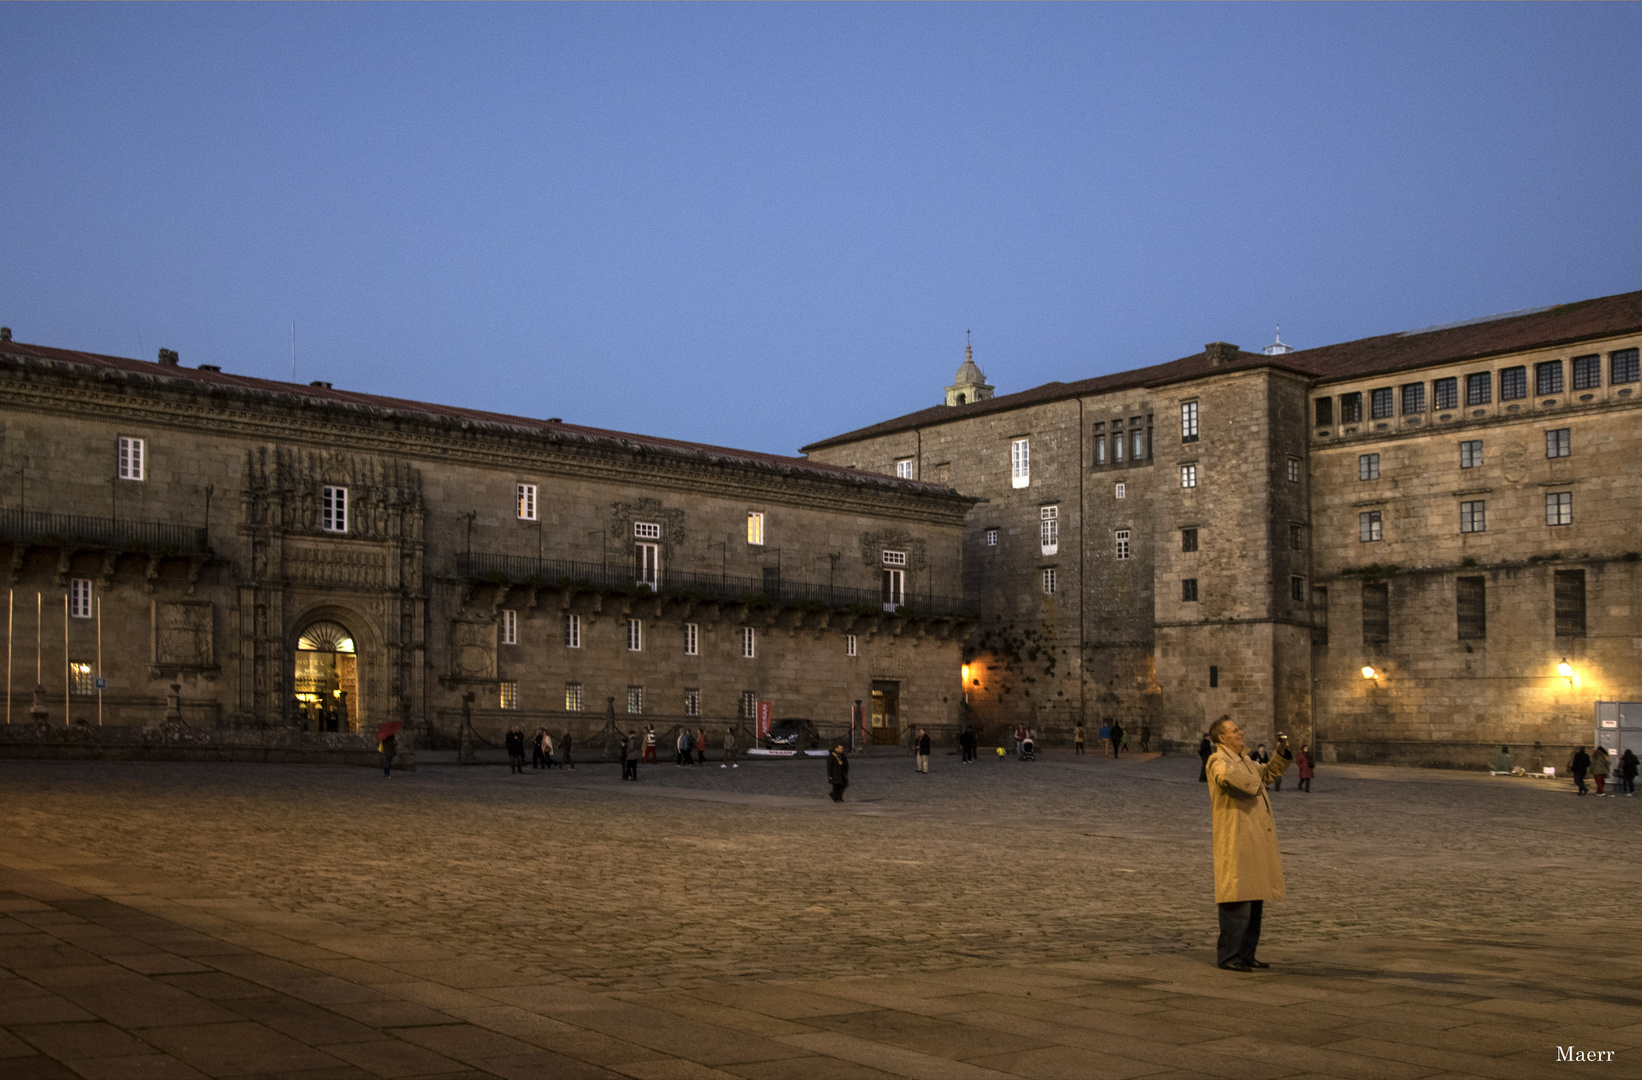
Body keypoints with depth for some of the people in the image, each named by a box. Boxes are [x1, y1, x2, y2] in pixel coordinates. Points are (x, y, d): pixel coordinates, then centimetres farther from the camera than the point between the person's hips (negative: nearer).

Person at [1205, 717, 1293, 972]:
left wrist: (1282, 752, 14)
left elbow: (1271, 772, 32)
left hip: (1256, 841, 10)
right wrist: (1254, 786, -20)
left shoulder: (1244, 760, 19)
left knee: (1255, 901, 14)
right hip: (1236, 841, -10)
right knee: (1237, 901, -7)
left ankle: (1246, 955, 21)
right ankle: (1228, 956, -1)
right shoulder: (1218, 760, -12)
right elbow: (1227, 775, -36)